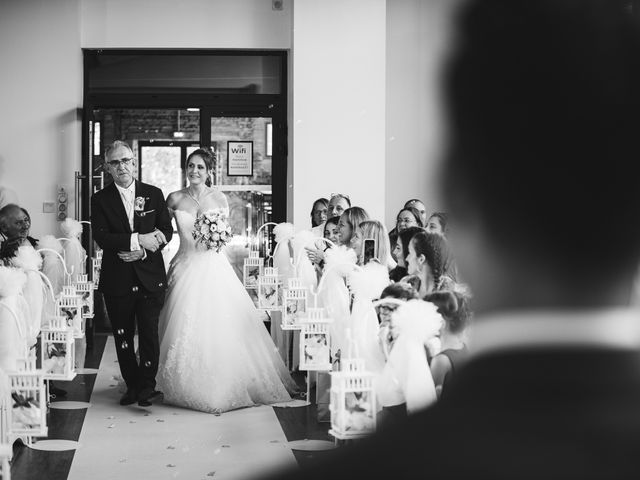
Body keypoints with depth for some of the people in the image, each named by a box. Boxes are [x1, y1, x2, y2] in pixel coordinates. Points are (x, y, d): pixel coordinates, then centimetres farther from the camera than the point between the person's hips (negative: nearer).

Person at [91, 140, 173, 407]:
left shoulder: (154, 194, 7)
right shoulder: (100, 200, 3)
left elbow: (167, 231, 4)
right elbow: (101, 238, -9)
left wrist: (144, 251, -13)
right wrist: (138, 240, -18)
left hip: (150, 277, 0)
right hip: (117, 281, 0)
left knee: (149, 333, -4)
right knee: (123, 337, 8)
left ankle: (147, 385, 8)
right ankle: (132, 385, 21)